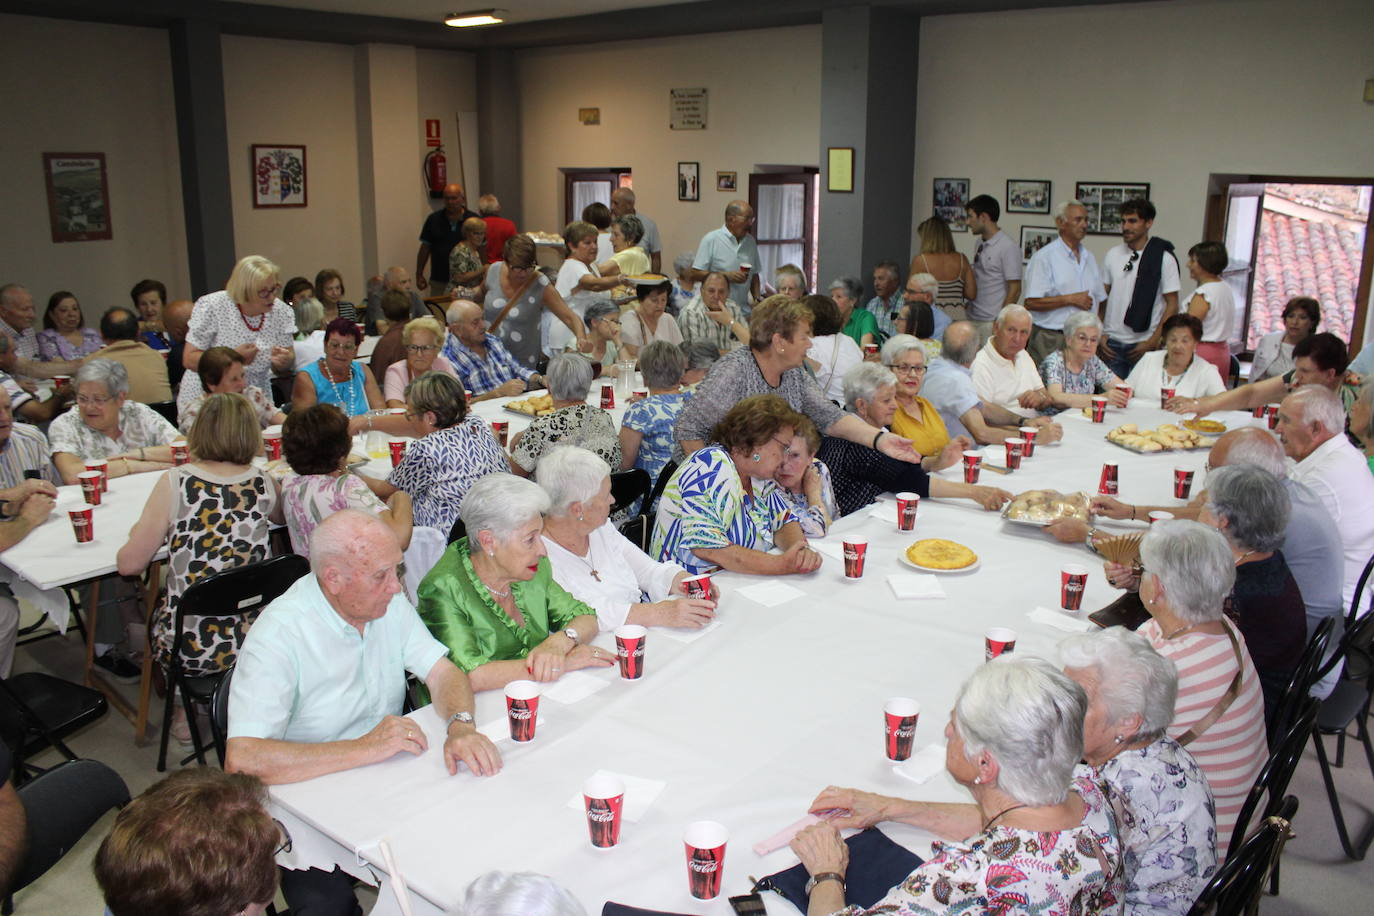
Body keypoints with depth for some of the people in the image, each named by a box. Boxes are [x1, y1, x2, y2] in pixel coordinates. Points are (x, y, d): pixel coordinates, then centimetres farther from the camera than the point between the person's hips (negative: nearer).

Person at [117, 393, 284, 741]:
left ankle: (182, 711, 35)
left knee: (154, 609, 29)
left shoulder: (176, 483, -12)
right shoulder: (264, 485, -3)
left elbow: (130, 564, -6)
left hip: (191, 648, -2)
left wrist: (138, 534, 14)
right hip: (253, 643, 2)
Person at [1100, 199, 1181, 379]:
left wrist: (1153, 342, -12)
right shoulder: (1113, 255, 8)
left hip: (1143, 344, -4)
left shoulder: (1164, 258, -4)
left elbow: (1172, 305, -4)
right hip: (1113, 342, 4)